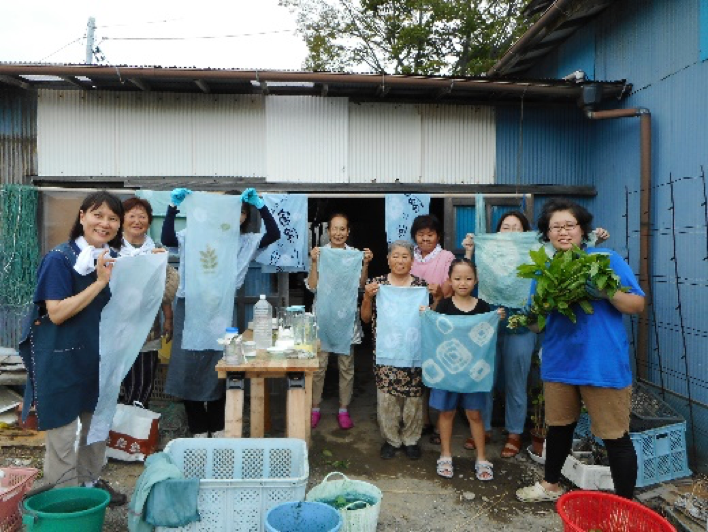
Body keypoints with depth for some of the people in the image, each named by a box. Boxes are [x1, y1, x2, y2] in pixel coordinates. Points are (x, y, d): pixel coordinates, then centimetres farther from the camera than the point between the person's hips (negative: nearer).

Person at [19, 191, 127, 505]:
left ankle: (91, 480, 36)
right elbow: (56, 313, -22)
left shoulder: (114, 260, 4)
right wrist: (100, 282, -27)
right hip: (63, 358, -6)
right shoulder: (60, 258, -15)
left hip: (100, 356, 7)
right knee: (63, 429, 6)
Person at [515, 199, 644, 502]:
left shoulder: (607, 258, -4)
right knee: (558, 427, 19)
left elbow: (638, 305, -5)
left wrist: (607, 292, -23)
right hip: (558, 363, 5)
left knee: (615, 437, 4)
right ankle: (550, 485, 39)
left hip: (603, 364, -4)